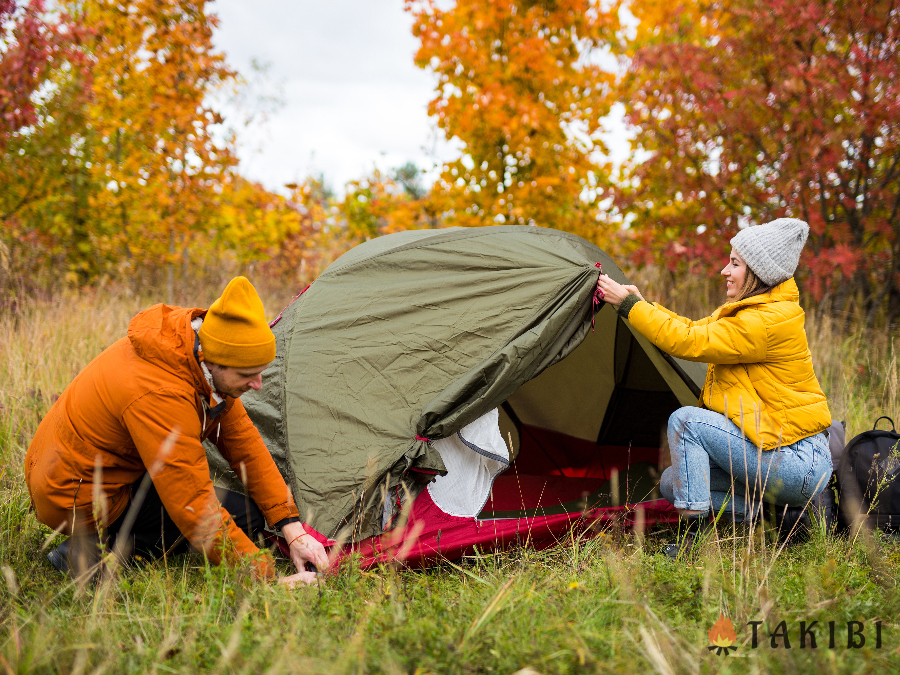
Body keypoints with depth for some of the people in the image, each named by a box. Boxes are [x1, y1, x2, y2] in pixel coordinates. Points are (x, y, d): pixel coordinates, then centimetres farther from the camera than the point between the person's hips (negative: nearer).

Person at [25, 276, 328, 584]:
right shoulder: (160, 395, -33)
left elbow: (243, 441, 1)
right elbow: (195, 509, -31)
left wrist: (292, 527, -3)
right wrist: (269, 579, -27)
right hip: (82, 503, -9)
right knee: (244, 518, -13)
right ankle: (100, 549, -11)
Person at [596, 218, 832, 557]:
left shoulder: (770, 321, -21)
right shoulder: (749, 311, 11)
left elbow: (690, 342, -22)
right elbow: (695, 330, 19)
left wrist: (629, 305, -16)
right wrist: (642, 304, 10)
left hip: (800, 463, -10)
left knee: (686, 420, -18)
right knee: (672, 483, 8)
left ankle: (689, 537, -17)